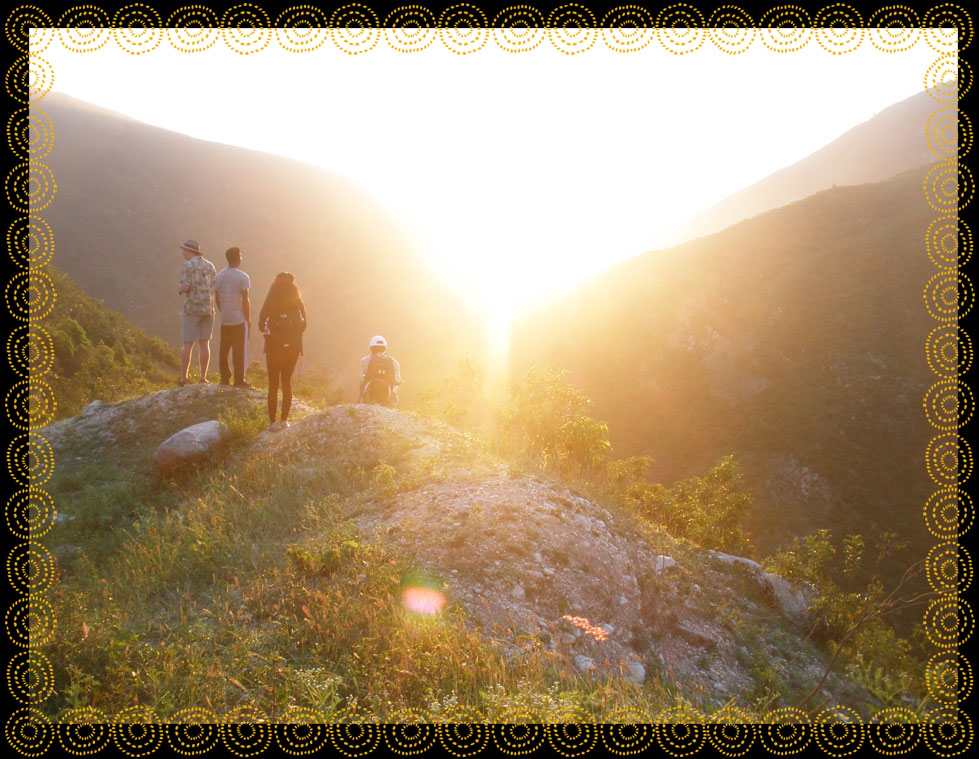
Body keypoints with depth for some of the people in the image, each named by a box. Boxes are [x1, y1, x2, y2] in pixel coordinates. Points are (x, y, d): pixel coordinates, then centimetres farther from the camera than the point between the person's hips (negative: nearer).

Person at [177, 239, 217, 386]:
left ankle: (183, 378, 1)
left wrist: (181, 289, 7)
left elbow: (185, 287, -15)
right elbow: (213, 289, 10)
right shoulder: (210, 266, 11)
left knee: (188, 344, -1)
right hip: (208, 308, 5)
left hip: (192, 308, -5)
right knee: (204, 343, 6)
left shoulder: (188, 265, -7)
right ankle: (203, 377, 5)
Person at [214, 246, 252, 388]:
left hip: (225, 319, 6)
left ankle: (225, 377, 16)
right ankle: (239, 380, 2)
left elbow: (217, 298, 10)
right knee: (239, 350, -1)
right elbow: (245, 301, -12)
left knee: (224, 349, 11)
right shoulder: (242, 277, -12)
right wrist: (248, 319, -4)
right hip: (239, 319, -6)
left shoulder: (219, 275, 6)